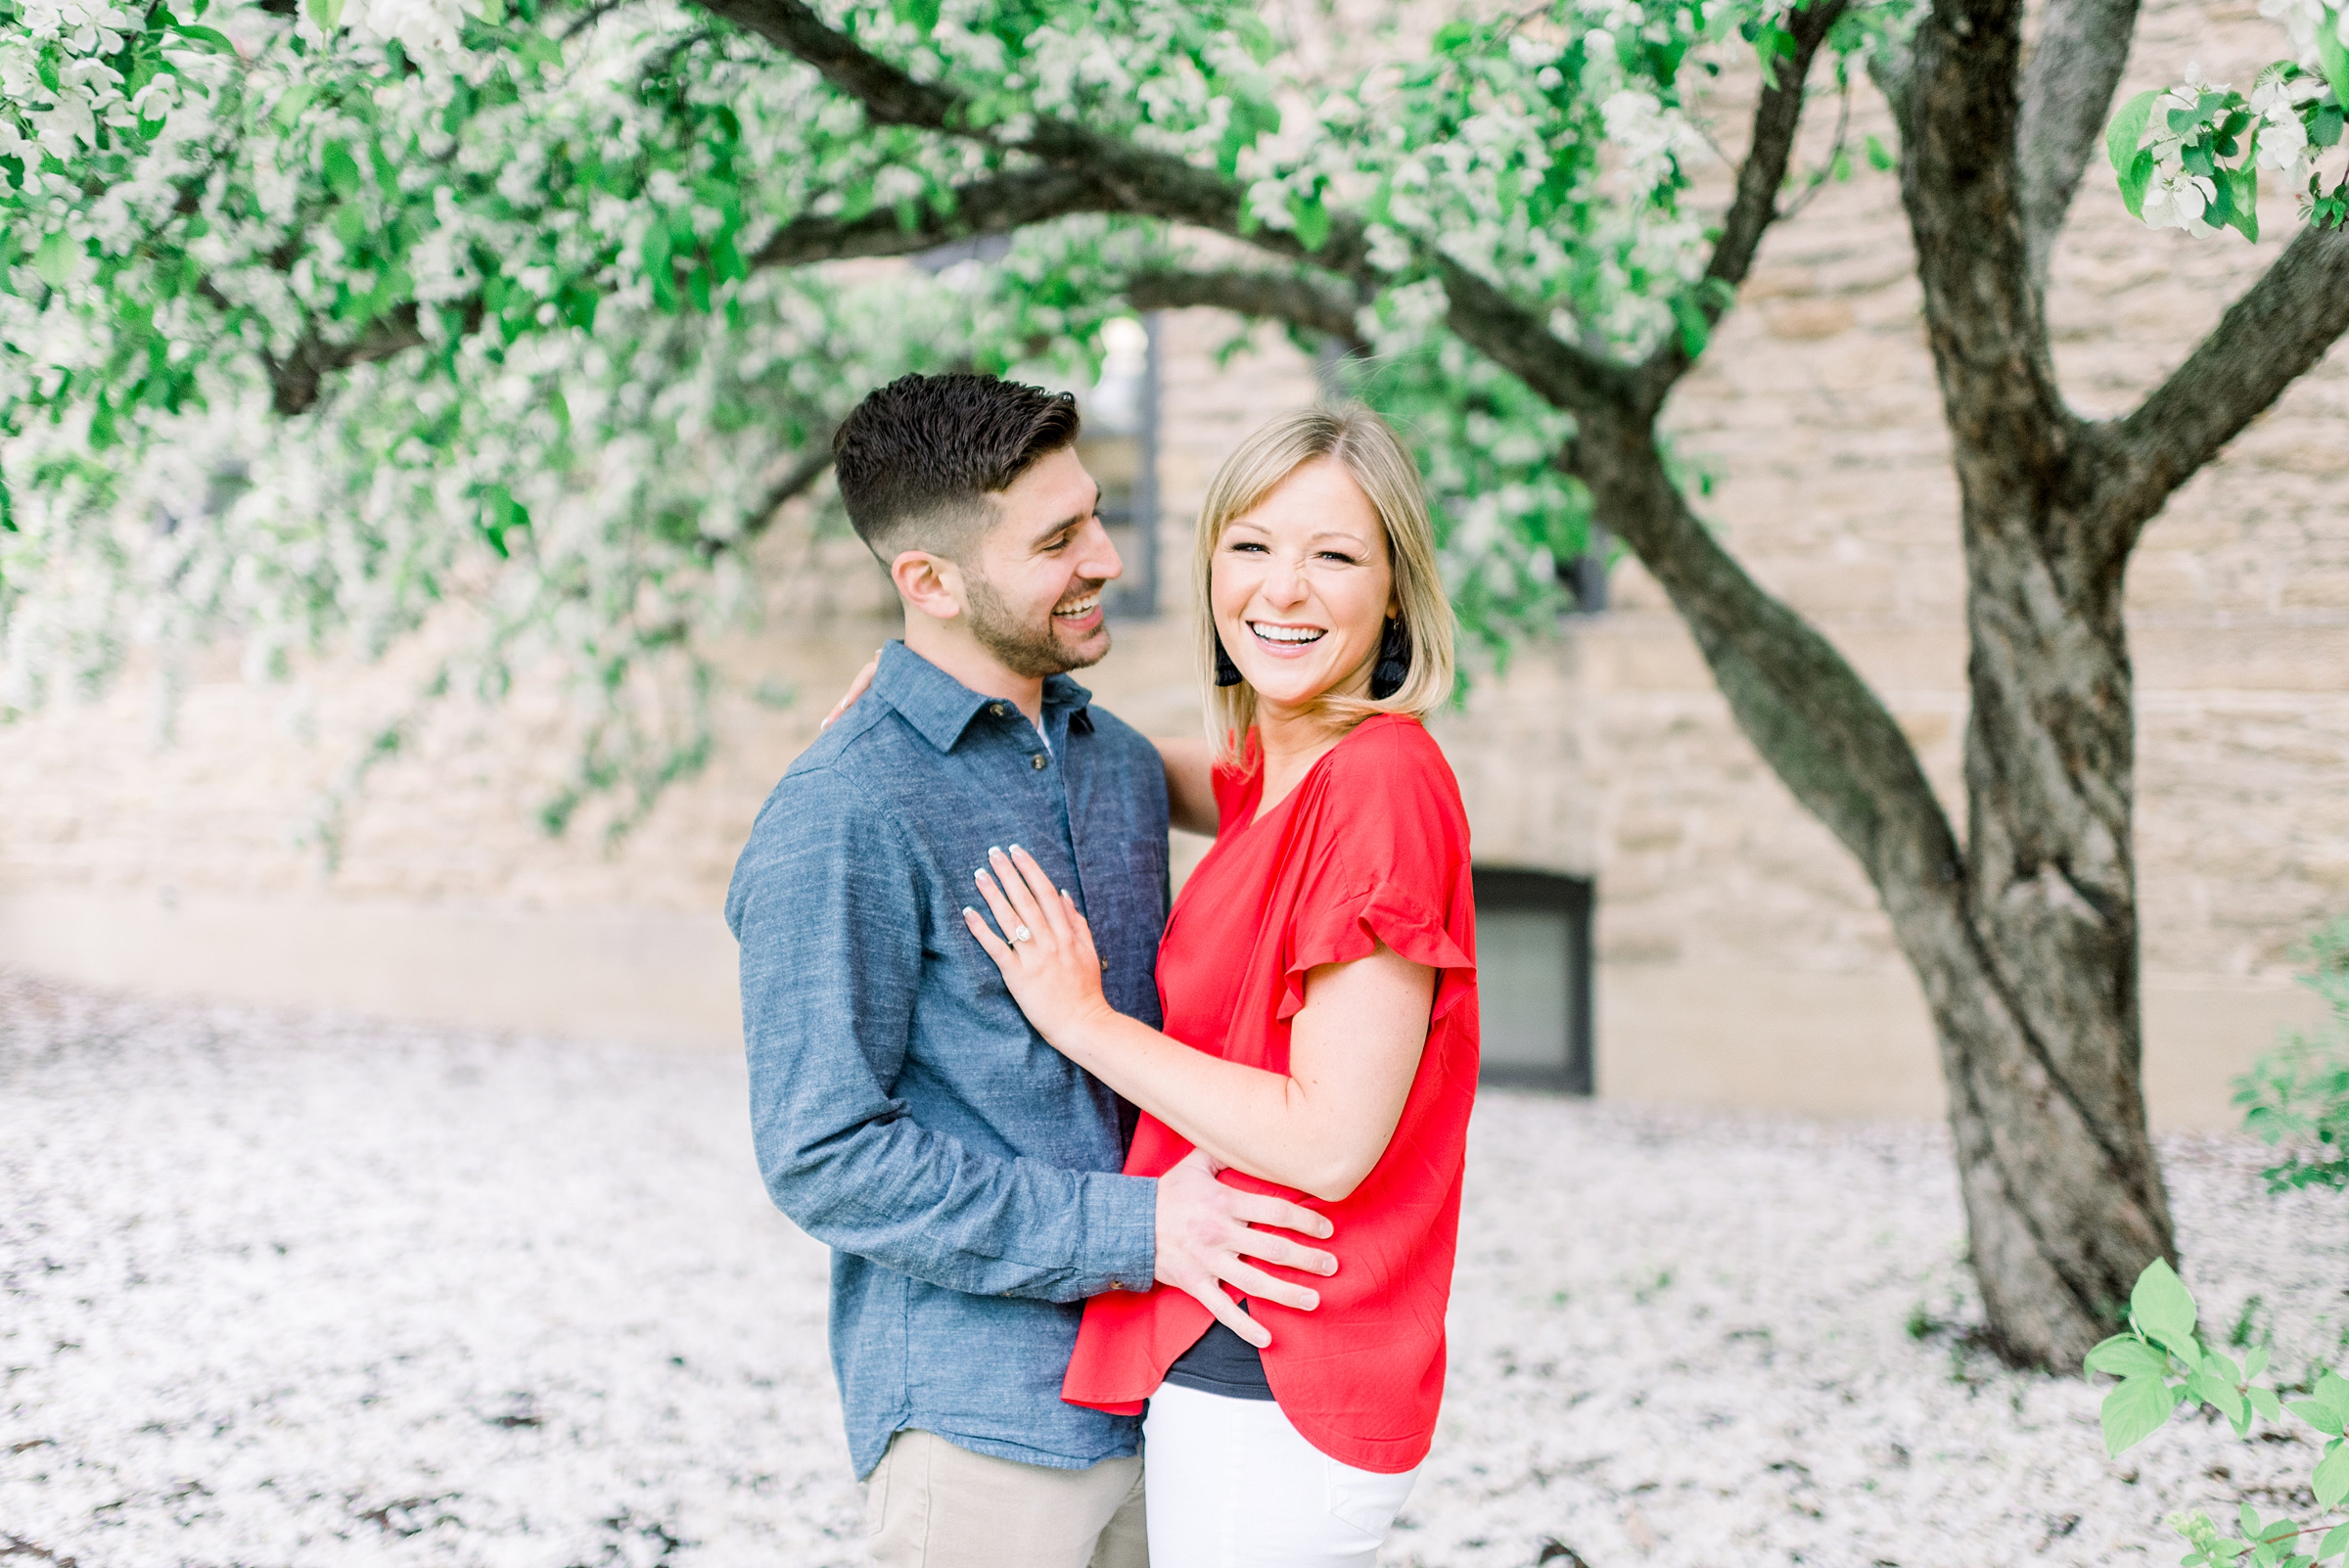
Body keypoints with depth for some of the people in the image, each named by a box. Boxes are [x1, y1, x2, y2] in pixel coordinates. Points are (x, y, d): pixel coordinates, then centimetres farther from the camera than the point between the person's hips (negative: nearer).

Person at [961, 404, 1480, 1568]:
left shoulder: (1379, 784, -19)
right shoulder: (1284, 775, 8)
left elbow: (1329, 1142, -22)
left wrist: (1083, 1020, -13)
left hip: (1269, 1394, -9)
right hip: (1244, 1355, 9)